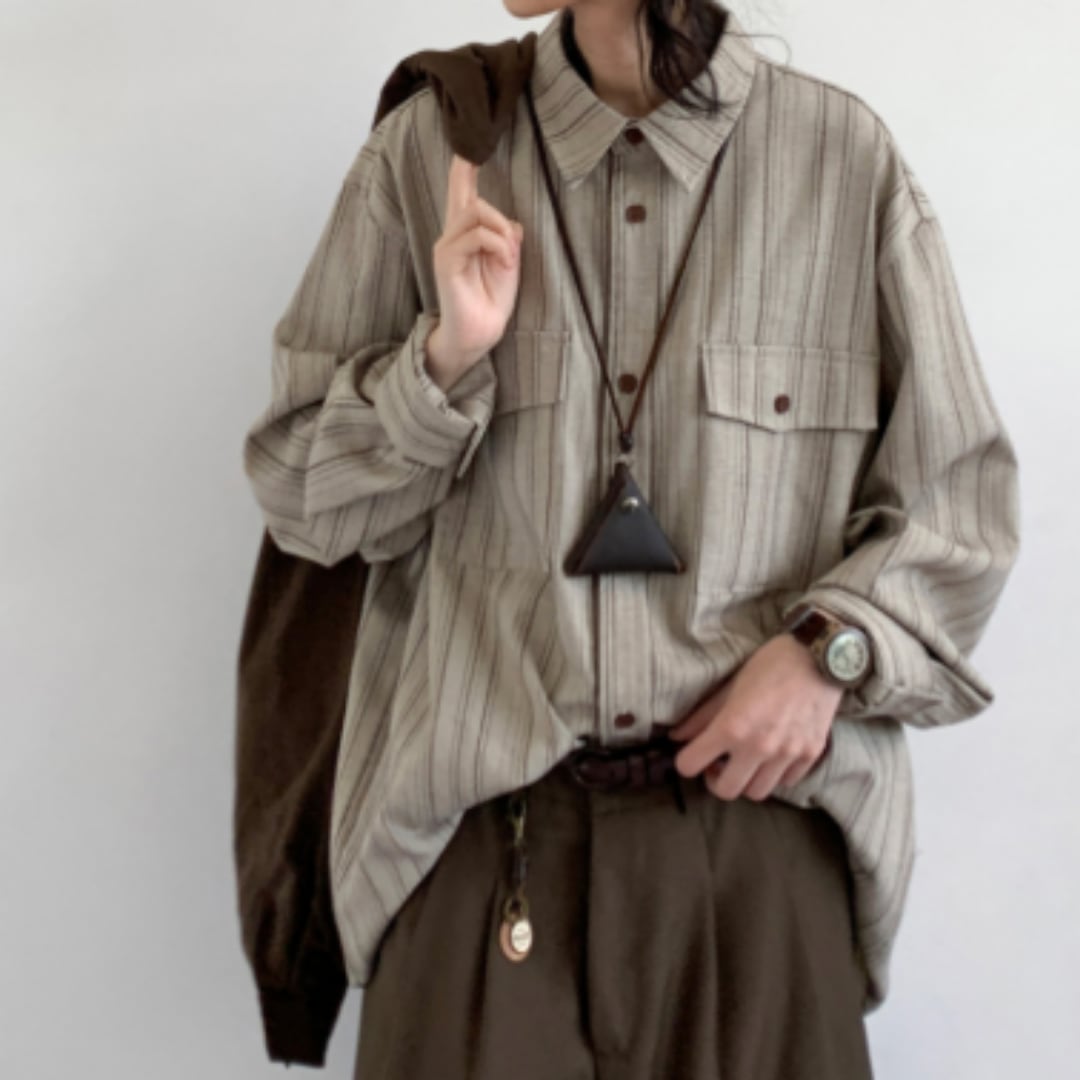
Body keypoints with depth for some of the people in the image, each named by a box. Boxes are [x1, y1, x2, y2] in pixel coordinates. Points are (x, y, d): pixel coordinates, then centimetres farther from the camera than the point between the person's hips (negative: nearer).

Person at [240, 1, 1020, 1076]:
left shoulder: (848, 158, -1)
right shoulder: (425, 155, 3)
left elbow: (960, 489, 5)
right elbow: (302, 500, 5)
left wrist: (832, 651, -10)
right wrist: (444, 362, -11)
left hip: (757, 803, 0)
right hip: (484, 827, 1)